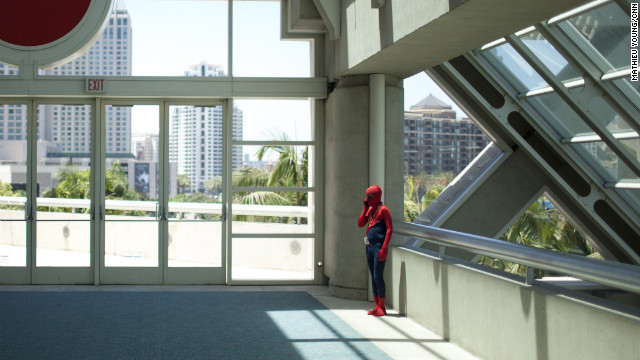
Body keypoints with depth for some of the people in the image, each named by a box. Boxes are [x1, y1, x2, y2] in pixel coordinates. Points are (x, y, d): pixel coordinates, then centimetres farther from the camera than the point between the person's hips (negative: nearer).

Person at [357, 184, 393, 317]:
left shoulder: (383, 210, -10)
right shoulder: (370, 210, 15)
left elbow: (390, 229, -15)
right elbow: (360, 224, 10)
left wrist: (384, 248, -21)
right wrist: (365, 208, 3)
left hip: (379, 248, -8)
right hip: (369, 247, 8)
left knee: (378, 277, -8)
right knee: (373, 277, 10)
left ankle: (382, 308, -2)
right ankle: (377, 307, 15)